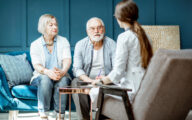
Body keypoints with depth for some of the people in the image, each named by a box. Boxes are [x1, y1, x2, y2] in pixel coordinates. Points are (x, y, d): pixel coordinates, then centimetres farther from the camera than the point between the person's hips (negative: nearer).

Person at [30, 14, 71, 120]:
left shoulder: (63, 41, 7)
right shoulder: (35, 45, 4)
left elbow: (67, 60, -8)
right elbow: (36, 65, -10)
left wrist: (62, 71, -32)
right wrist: (48, 72, -33)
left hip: (61, 76, 1)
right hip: (41, 77, -1)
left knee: (63, 79, -33)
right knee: (45, 79, -35)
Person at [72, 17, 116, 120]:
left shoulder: (111, 44, 2)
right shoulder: (80, 45, 4)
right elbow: (77, 69, -4)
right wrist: (89, 80, -23)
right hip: (86, 79, 1)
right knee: (75, 83, -31)